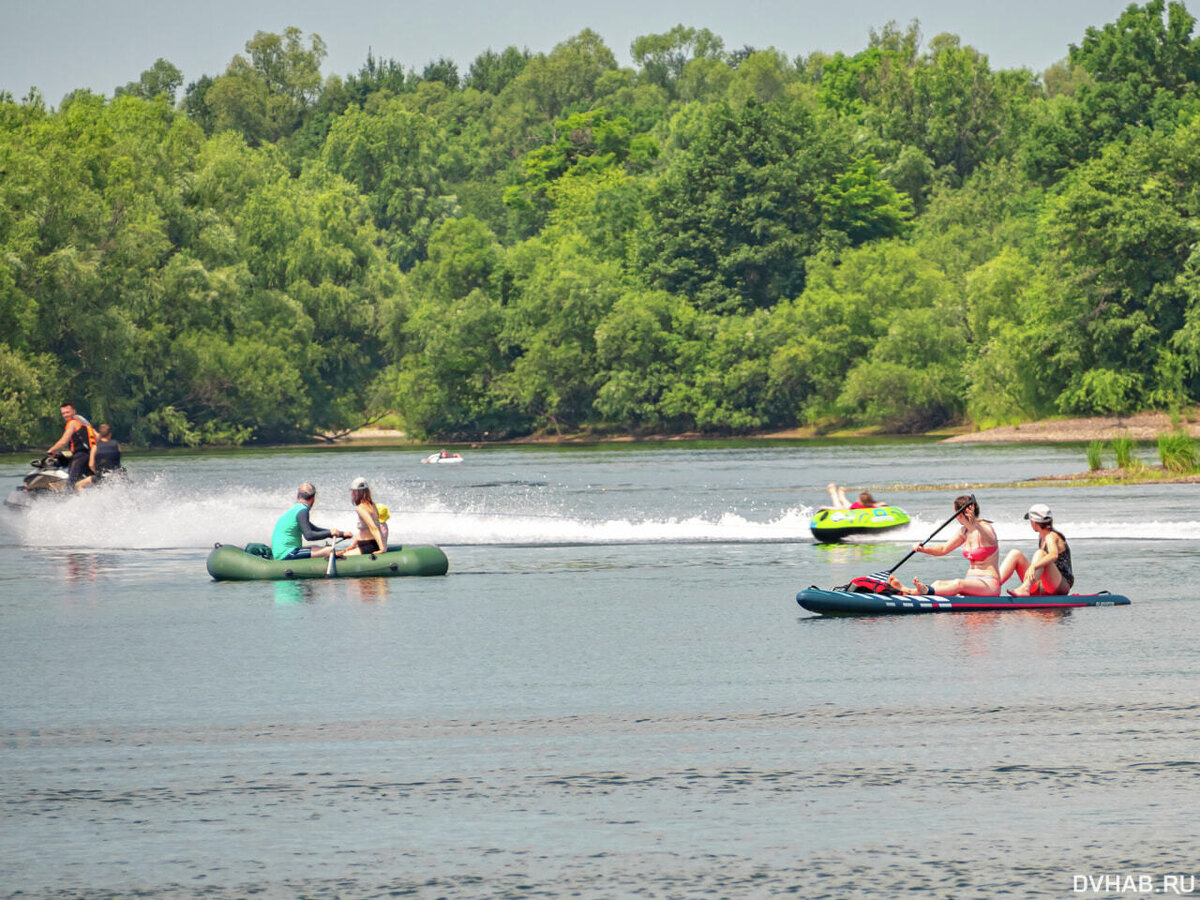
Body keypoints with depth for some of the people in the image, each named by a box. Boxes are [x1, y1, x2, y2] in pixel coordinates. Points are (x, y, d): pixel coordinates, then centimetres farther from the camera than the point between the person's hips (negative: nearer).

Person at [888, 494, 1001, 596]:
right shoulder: (964, 531, 14)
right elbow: (944, 549, 20)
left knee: (958, 584, -38)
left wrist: (975, 524, -56)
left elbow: (991, 539, -37)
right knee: (938, 584, -20)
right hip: (970, 581, 7)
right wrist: (923, 549, 1)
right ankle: (904, 590, -46)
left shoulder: (985, 528, -12)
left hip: (989, 584, -7)